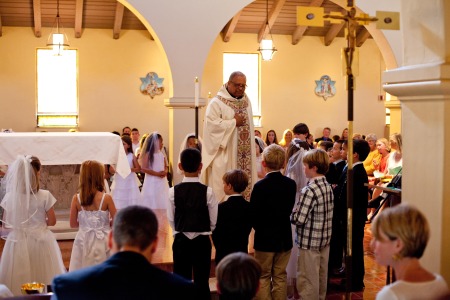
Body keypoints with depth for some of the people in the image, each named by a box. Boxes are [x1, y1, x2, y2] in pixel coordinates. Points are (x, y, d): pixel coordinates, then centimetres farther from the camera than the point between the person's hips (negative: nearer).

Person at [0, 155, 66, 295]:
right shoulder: (44, 195, -12)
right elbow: (52, 221, -5)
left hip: (18, 240, 2)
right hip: (40, 240, -1)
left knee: (18, 278, 10)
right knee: (41, 273, 10)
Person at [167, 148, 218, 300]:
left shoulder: (173, 191, -9)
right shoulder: (207, 191, -13)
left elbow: (171, 219, -1)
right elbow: (213, 221, -6)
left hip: (180, 241, 1)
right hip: (202, 241, -1)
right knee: (202, 281, 7)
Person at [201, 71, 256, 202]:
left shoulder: (246, 102, 13)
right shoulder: (217, 102, -9)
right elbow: (211, 124, -20)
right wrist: (234, 122, -14)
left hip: (245, 155, 6)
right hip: (224, 155, -6)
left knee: (246, 184, 6)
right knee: (223, 188, -6)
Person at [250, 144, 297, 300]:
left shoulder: (260, 186, -17)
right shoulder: (291, 184, -5)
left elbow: (253, 216, -13)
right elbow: (290, 209, -1)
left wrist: (260, 228, 6)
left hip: (264, 238, -4)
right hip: (284, 238, 4)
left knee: (263, 277, 9)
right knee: (280, 277, 14)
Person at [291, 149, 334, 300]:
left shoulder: (309, 190, -22)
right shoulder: (328, 186, 3)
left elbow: (299, 219, -24)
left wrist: (291, 211, -4)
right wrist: (299, 207, 9)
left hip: (309, 242, -8)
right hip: (325, 239, 8)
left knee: (308, 281, 3)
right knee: (321, 277, 19)